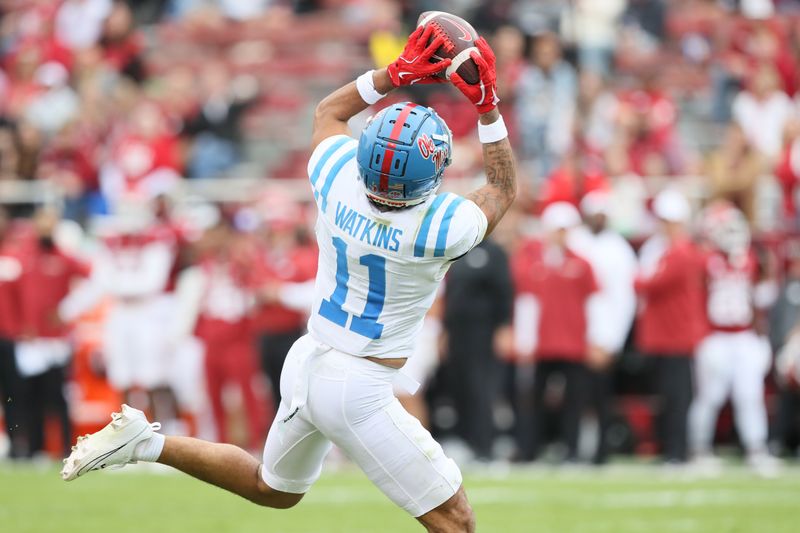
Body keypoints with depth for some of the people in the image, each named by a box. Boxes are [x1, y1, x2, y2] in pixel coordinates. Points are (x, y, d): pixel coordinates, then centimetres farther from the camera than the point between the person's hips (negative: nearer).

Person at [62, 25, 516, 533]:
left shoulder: (338, 181, -11)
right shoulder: (438, 228, -23)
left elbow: (329, 109, 13)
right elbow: (504, 190, -2)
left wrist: (397, 72, 4)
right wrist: (487, 105, -5)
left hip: (306, 361, 7)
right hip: (358, 391, -7)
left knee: (271, 490, 30)